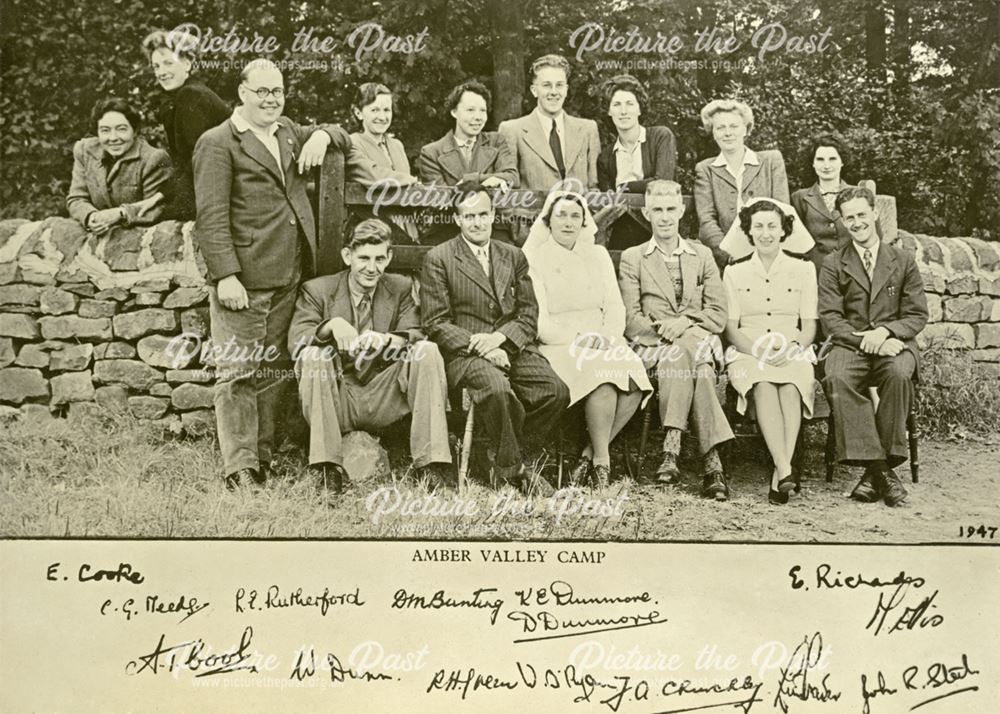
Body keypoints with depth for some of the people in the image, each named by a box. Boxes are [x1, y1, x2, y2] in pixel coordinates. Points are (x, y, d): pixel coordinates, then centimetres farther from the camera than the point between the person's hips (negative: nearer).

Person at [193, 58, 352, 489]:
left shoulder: (289, 132, 19)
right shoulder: (217, 144, -4)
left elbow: (342, 138, 32)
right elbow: (211, 217, -11)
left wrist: (323, 135, 7)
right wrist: (226, 276, -20)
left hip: (288, 276, 7)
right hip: (243, 279, -7)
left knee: (273, 372, 10)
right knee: (238, 373, -5)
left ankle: (263, 462, 19)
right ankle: (239, 473, -1)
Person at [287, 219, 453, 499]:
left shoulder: (402, 289, 9)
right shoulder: (316, 290, 2)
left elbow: (415, 336, -6)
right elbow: (295, 342, -12)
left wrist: (384, 340, -29)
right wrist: (331, 325, -32)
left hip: (384, 401, 2)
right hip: (337, 402, -1)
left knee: (428, 351, -20)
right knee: (313, 356, -29)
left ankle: (432, 465, -23)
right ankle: (328, 466, -25)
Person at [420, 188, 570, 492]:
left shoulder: (514, 256, 17)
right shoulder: (438, 259, 5)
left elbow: (528, 315, 11)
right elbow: (435, 324, -2)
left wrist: (499, 337, -10)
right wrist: (477, 345, -15)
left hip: (512, 348, 4)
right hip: (465, 353, -4)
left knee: (556, 391, -23)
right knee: (498, 390, -36)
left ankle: (513, 455, -2)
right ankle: (513, 469, -13)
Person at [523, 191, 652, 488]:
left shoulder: (598, 255, 19)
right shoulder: (534, 258, 3)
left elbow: (615, 307, 12)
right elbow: (538, 322, -5)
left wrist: (608, 338, -8)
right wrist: (577, 339, -16)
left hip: (604, 343, 4)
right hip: (558, 345, -4)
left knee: (634, 379, -27)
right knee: (602, 375, -33)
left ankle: (589, 455, -16)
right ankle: (602, 461, -20)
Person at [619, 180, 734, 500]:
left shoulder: (703, 255, 21)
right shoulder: (632, 258, 15)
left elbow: (718, 314, 11)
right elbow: (630, 319, 4)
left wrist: (686, 321, -9)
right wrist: (662, 330, -15)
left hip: (698, 340, 1)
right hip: (653, 348, -1)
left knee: (683, 352, -37)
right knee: (687, 358, -36)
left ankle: (672, 448, -44)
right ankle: (711, 462, -43)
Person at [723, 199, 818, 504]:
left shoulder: (803, 268, 14)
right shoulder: (734, 271, 14)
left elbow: (810, 325, 8)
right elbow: (730, 327, 6)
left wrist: (791, 349, -12)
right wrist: (759, 350, -12)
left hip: (793, 354, 0)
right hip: (748, 353, 0)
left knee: (790, 386, -35)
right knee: (764, 386, -35)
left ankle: (779, 476, -42)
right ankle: (785, 469, -46)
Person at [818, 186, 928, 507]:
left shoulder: (903, 261, 14)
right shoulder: (833, 264, 12)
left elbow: (917, 315, 8)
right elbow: (830, 317, 2)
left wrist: (885, 331, -13)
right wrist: (863, 339, -16)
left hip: (894, 343, 0)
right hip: (850, 344, 0)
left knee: (899, 374, -36)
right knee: (836, 378, -35)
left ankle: (880, 464, -26)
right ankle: (879, 469, -34)